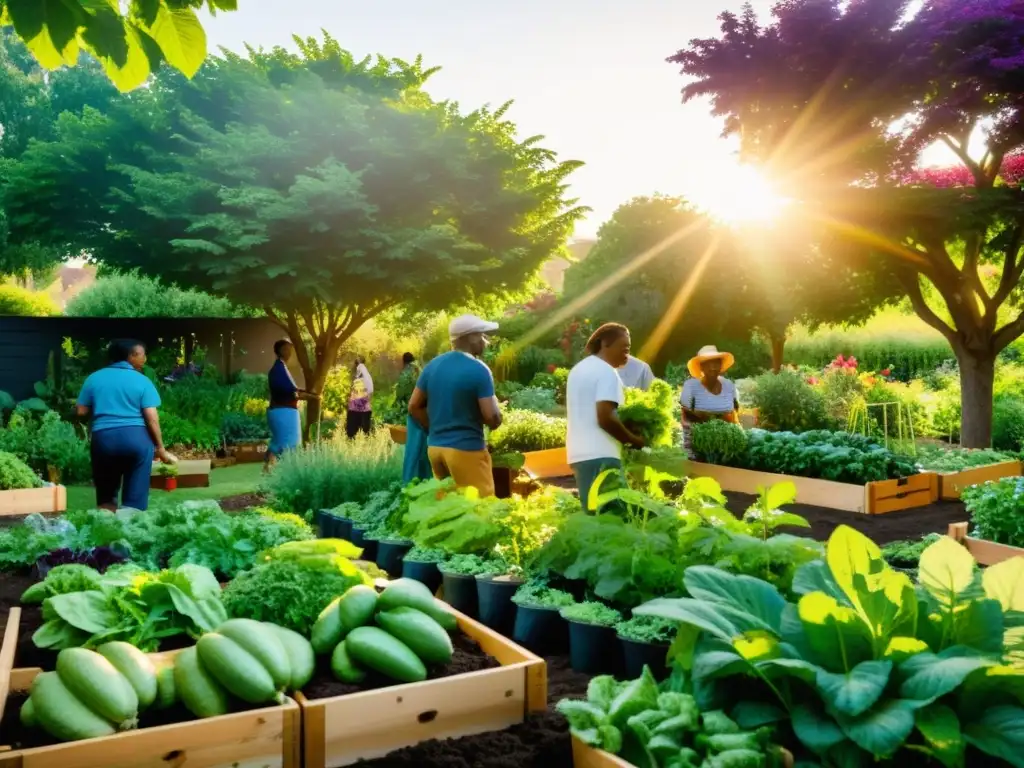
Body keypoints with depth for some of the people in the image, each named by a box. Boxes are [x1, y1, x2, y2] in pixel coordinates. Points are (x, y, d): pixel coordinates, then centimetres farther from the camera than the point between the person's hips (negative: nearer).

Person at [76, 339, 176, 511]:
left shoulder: (94, 378, 9)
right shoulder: (142, 381, 0)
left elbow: (82, 412, 8)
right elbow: (151, 419, -5)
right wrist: (160, 448, 1)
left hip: (103, 438, 3)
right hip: (136, 437, -2)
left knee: (106, 496, 16)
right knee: (135, 498, 4)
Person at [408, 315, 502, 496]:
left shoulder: (433, 365, 6)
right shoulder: (479, 370, -13)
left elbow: (414, 407, 11)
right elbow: (493, 419, -17)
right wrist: (495, 405, 4)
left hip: (435, 447, 7)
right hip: (466, 449, -7)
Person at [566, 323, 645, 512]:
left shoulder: (578, 369, 19)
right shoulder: (606, 372, -10)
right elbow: (605, 418, -19)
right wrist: (633, 439, -6)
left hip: (579, 453, 9)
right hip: (600, 455, -9)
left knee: (593, 513, 11)